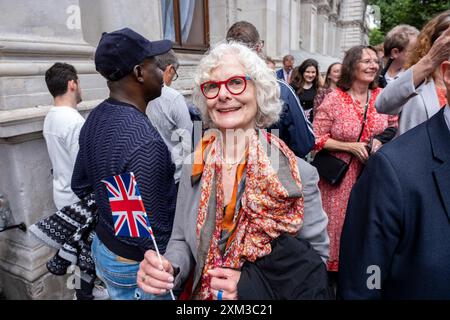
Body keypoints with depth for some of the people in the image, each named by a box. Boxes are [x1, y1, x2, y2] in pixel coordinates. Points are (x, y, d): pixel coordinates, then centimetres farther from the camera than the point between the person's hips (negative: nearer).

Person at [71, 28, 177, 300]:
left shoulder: (95, 118, -4)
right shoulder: (145, 142, -33)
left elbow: (80, 186, 7)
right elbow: (149, 232, -29)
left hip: (102, 246, 8)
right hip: (135, 265, -7)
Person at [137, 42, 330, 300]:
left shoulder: (299, 174, -22)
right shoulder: (194, 168, -11)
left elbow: (317, 259, -13)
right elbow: (182, 241, -2)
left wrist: (252, 283, -24)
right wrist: (169, 268, -23)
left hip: (262, 295, -3)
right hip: (200, 294, 4)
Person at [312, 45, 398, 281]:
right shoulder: (334, 99, -10)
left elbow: (394, 128, 13)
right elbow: (316, 138, -10)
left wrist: (382, 142, -8)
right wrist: (351, 147, -17)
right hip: (339, 175, -3)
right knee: (339, 223, 7)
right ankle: (334, 268, 30)